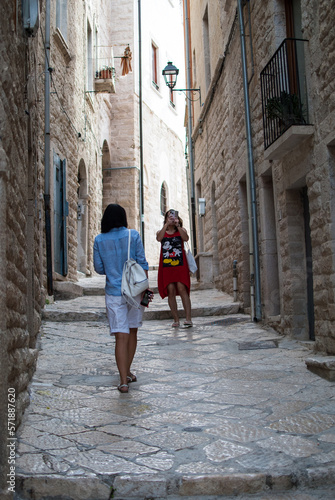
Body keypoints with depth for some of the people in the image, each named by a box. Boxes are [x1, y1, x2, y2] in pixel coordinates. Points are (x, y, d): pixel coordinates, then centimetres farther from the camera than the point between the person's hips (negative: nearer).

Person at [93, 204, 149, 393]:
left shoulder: (99, 240, -2)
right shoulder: (133, 235, -4)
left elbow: (99, 268, 5)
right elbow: (142, 263, -4)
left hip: (114, 293, 0)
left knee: (121, 336, 0)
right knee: (132, 332, 17)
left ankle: (124, 380, -4)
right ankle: (127, 372, 29)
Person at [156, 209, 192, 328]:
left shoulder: (181, 230, 12)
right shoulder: (161, 232, 13)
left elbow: (186, 238, -10)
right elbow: (159, 238, -11)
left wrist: (177, 225, -14)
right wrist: (166, 225, -14)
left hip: (180, 265, -1)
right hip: (166, 266, 1)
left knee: (181, 289, -12)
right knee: (170, 291, -2)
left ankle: (188, 318, -13)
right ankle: (176, 319, 5)